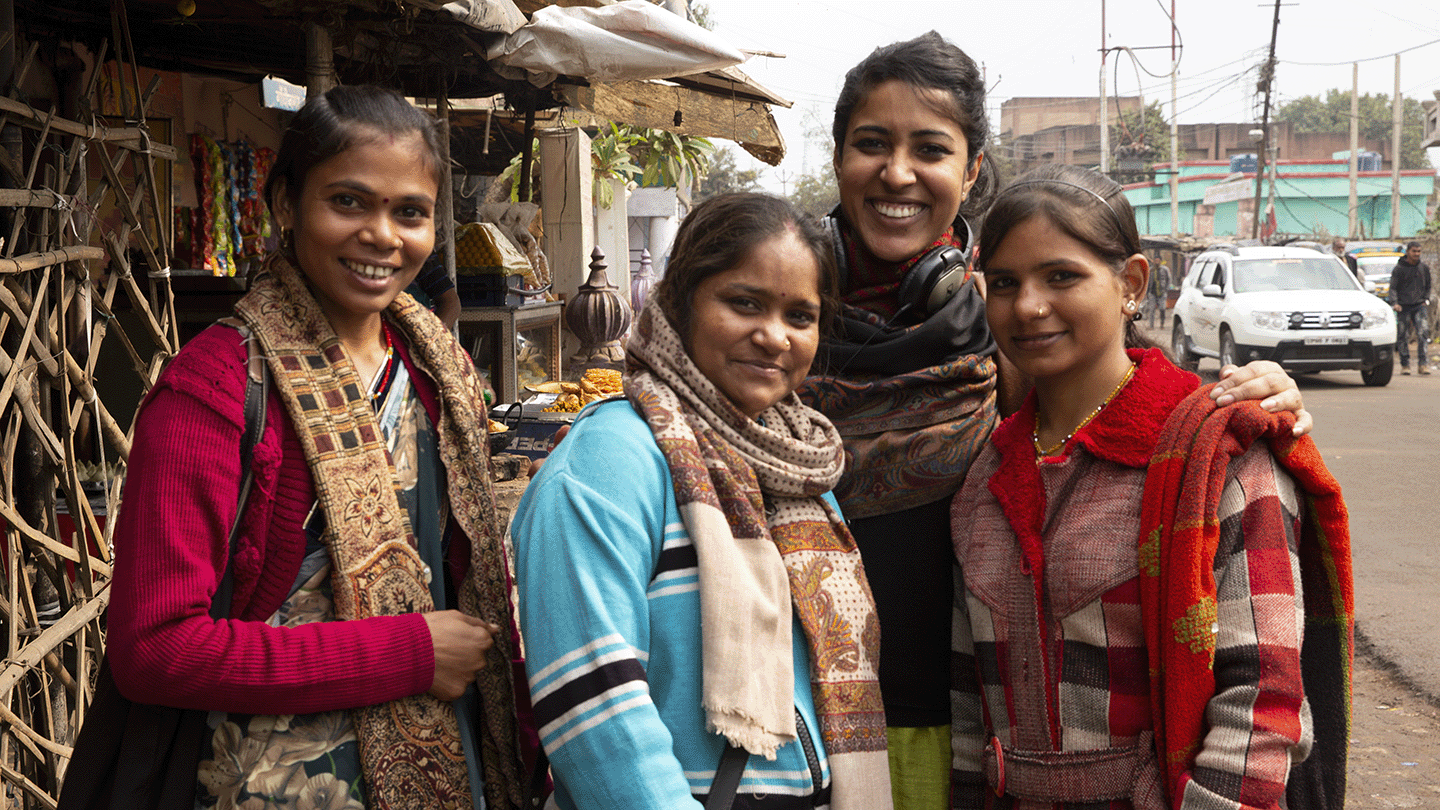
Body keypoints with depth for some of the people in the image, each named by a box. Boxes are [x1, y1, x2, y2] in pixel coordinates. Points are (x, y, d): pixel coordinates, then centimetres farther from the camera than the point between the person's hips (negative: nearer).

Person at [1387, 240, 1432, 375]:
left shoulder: (1424, 268, 10)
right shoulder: (1399, 269, -1)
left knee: (1423, 332, -13)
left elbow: (1428, 286, 22)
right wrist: (1394, 303, -18)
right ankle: (1405, 365, 10)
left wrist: (1426, 300, 8)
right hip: (1403, 307, -2)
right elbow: (1393, 288, -4)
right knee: (1403, 336, 1)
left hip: (1420, 306, 2)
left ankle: (1423, 363, -12)